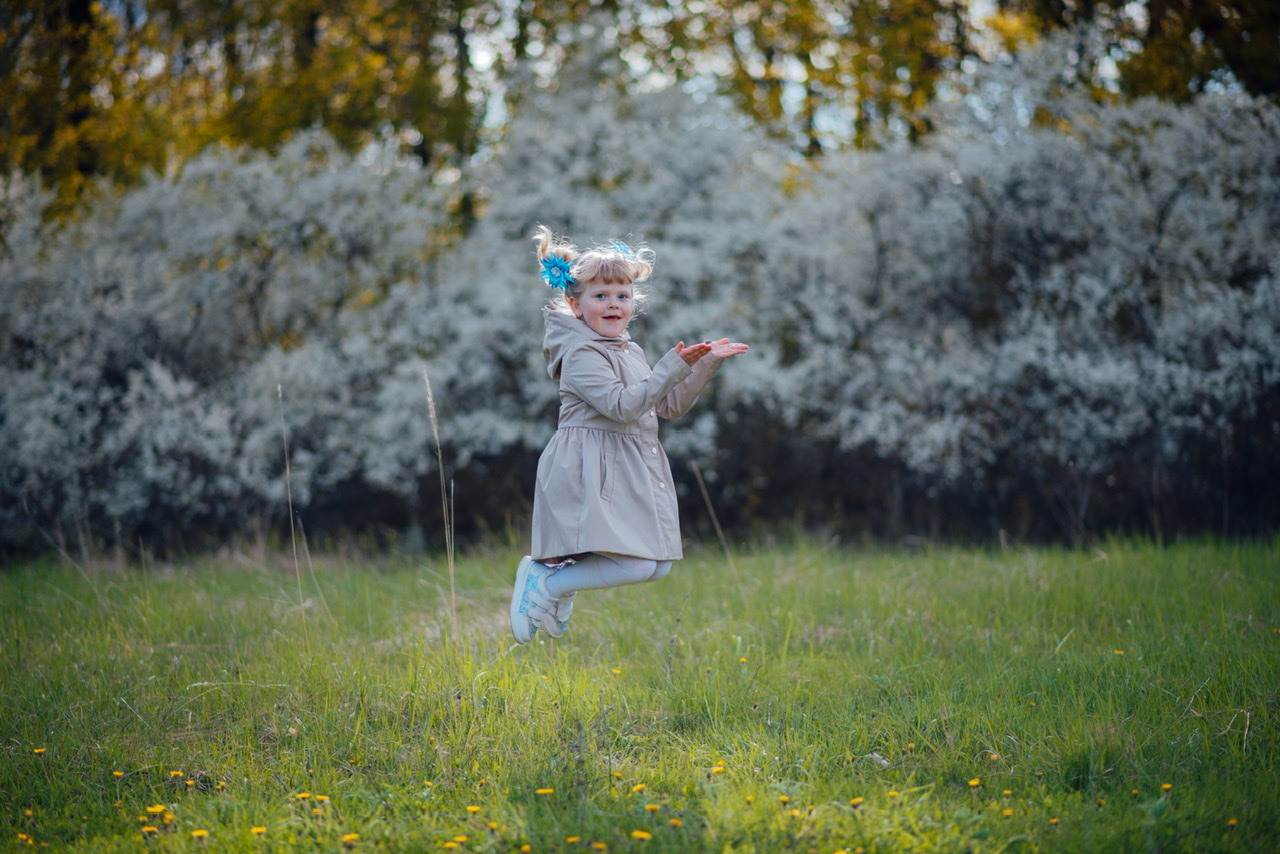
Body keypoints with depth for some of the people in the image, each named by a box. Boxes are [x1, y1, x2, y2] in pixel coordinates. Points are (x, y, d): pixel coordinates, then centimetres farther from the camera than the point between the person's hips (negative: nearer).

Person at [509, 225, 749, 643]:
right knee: (635, 566, -20)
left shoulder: (631, 352, 17)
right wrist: (673, 367, -26)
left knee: (658, 567, 9)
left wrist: (707, 363, 13)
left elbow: (670, 406, 21)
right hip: (591, 468, -9)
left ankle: (557, 575, 21)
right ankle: (544, 582, -2)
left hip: (633, 468, 9)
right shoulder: (582, 354, -12)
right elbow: (622, 405, -23)